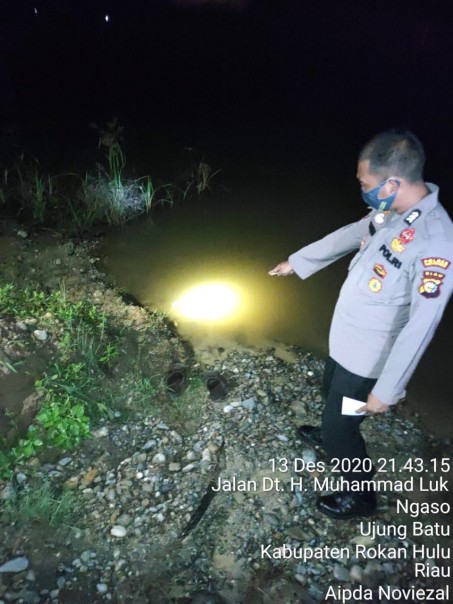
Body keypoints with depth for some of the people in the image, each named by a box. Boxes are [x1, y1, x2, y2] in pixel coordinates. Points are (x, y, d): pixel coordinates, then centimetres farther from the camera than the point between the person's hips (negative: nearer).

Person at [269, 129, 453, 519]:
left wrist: (387, 389, -21)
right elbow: (347, 236, 10)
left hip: (367, 358, -8)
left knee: (341, 429, 10)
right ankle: (331, 433, 64)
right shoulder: (390, 211, -7)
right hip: (344, 340, 8)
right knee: (331, 391, 32)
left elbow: (420, 327, -29)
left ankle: (362, 496, 38)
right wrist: (296, 262, 21)